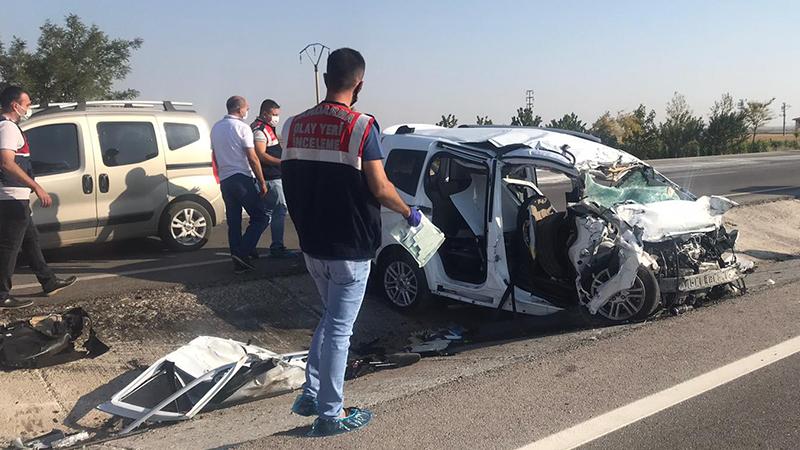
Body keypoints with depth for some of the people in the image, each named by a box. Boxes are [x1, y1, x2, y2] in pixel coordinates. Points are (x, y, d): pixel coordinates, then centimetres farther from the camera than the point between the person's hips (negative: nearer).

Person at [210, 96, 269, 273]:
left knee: (233, 222, 9)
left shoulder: (216, 128, 15)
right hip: (243, 179, -7)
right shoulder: (242, 127, -7)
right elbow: (252, 158, -11)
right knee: (260, 218, -2)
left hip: (225, 180, 7)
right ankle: (242, 252, -14)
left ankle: (238, 262, 9)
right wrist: (262, 182, -8)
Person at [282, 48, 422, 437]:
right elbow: (380, 188, -15)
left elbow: (289, 183, 8)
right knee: (339, 328, 4)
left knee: (330, 317, 23)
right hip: (349, 248, -6)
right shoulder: (360, 126, -14)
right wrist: (409, 212, 2)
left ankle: (310, 395, 25)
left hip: (312, 245, 6)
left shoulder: (294, 126, 4)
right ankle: (331, 415, 15)